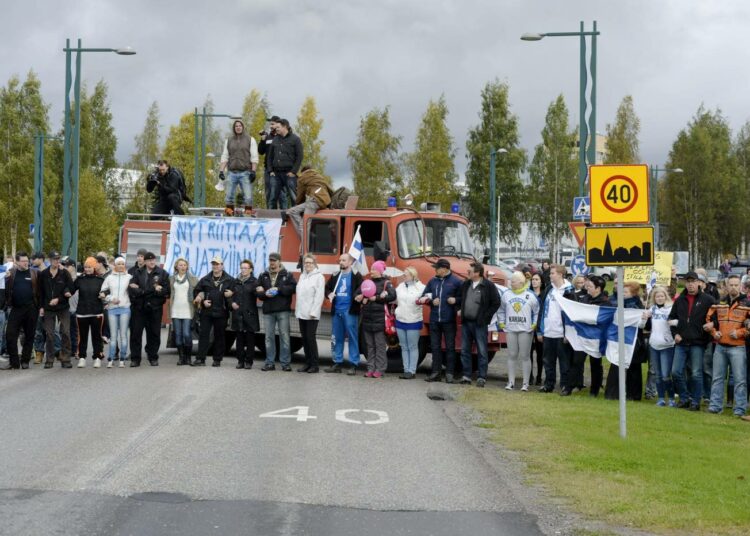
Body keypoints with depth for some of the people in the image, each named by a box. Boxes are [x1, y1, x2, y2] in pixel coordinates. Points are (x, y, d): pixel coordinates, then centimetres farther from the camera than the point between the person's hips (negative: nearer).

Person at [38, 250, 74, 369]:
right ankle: (49, 360, 7)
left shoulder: (64, 273, -2)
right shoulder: (43, 274, 3)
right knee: (49, 335, 1)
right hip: (48, 309, 1)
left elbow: (71, 289, -4)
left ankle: (65, 359, 0)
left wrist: (58, 299, -12)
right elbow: (40, 292, 7)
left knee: (65, 333, -6)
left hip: (63, 308, -1)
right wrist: (41, 307, 0)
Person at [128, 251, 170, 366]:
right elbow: (131, 289, -8)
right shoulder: (138, 273, 5)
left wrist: (142, 291, -13)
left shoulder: (162, 273, 3)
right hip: (139, 308, 1)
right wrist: (153, 290, -16)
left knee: (154, 334, 6)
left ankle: (153, 357, 18)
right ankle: (135, 358, 7)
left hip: (155, 308, 0)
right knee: (135, 333, 0)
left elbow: (166, 291, -7)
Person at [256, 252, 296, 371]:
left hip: (283, 310, -3)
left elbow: (293, 288, -9)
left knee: (284, 336, -3)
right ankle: (269, 363, 12)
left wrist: (278, 289, -16)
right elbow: (258, 291, 9)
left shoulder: (287, 275, 4)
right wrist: (265, 294, -11)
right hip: (268, 311, 3)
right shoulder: (263, 276, 13)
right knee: (269, 337, 6)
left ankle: (286, 362, 2)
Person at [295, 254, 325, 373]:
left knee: (310, 338, -6)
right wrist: (297, 310, 11)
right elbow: (299, 294, 16)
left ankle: (314, 365, 0)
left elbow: (319, 296, -12)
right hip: (301, 313, 7)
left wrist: (314, 312, -17)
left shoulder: (319, 277, -6)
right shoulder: (302, 276, 15)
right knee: (304, 339, 8)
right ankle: (307, 363, 14)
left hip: (311, 314, -7)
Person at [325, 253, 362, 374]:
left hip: (350, 311, -6)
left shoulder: (356, 276, -2)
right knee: (336, 338, 10)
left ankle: (353, 365, -1)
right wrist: (329, 294, 3)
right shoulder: (335, 276, 15)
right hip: (336, 311, 6)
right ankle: (337, 363, 17)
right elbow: (327, 288, 24)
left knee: (353, 338, -4)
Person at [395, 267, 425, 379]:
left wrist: (423, 300, -31)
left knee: (413, 347, 0)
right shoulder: (400, 286, 11)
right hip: (400, 321, 6)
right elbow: (394, 299, 15)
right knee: (404, 347, 9)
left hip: (414, 322, -6)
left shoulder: (420, 287, -5)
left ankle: (412, 371, 3)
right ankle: (406, 370, 14)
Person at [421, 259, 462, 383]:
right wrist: (431, 301, -2)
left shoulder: (456, 282, -2)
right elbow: (424, 297, 17)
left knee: (450, 347, 1)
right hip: (434, 320, 5)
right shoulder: (432, 281, 11)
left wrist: (456, 300, -18)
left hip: (449, 320, -5)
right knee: (435, 347, 8)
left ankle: (449, 374, 5)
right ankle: (436, 372, 13)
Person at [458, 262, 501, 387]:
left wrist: (486, 317, -8)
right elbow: (460, 299, 23)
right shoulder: (465, 285, 10)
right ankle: (466, 376, 15)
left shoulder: (488, 286, -7)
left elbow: (496, 303, -5)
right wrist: (461, 311, 9)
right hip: (466, 322, 6)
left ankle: (482, 377, 1)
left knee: (482, 351, -3)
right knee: (465, 350, 8)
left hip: (479, 324, -6)